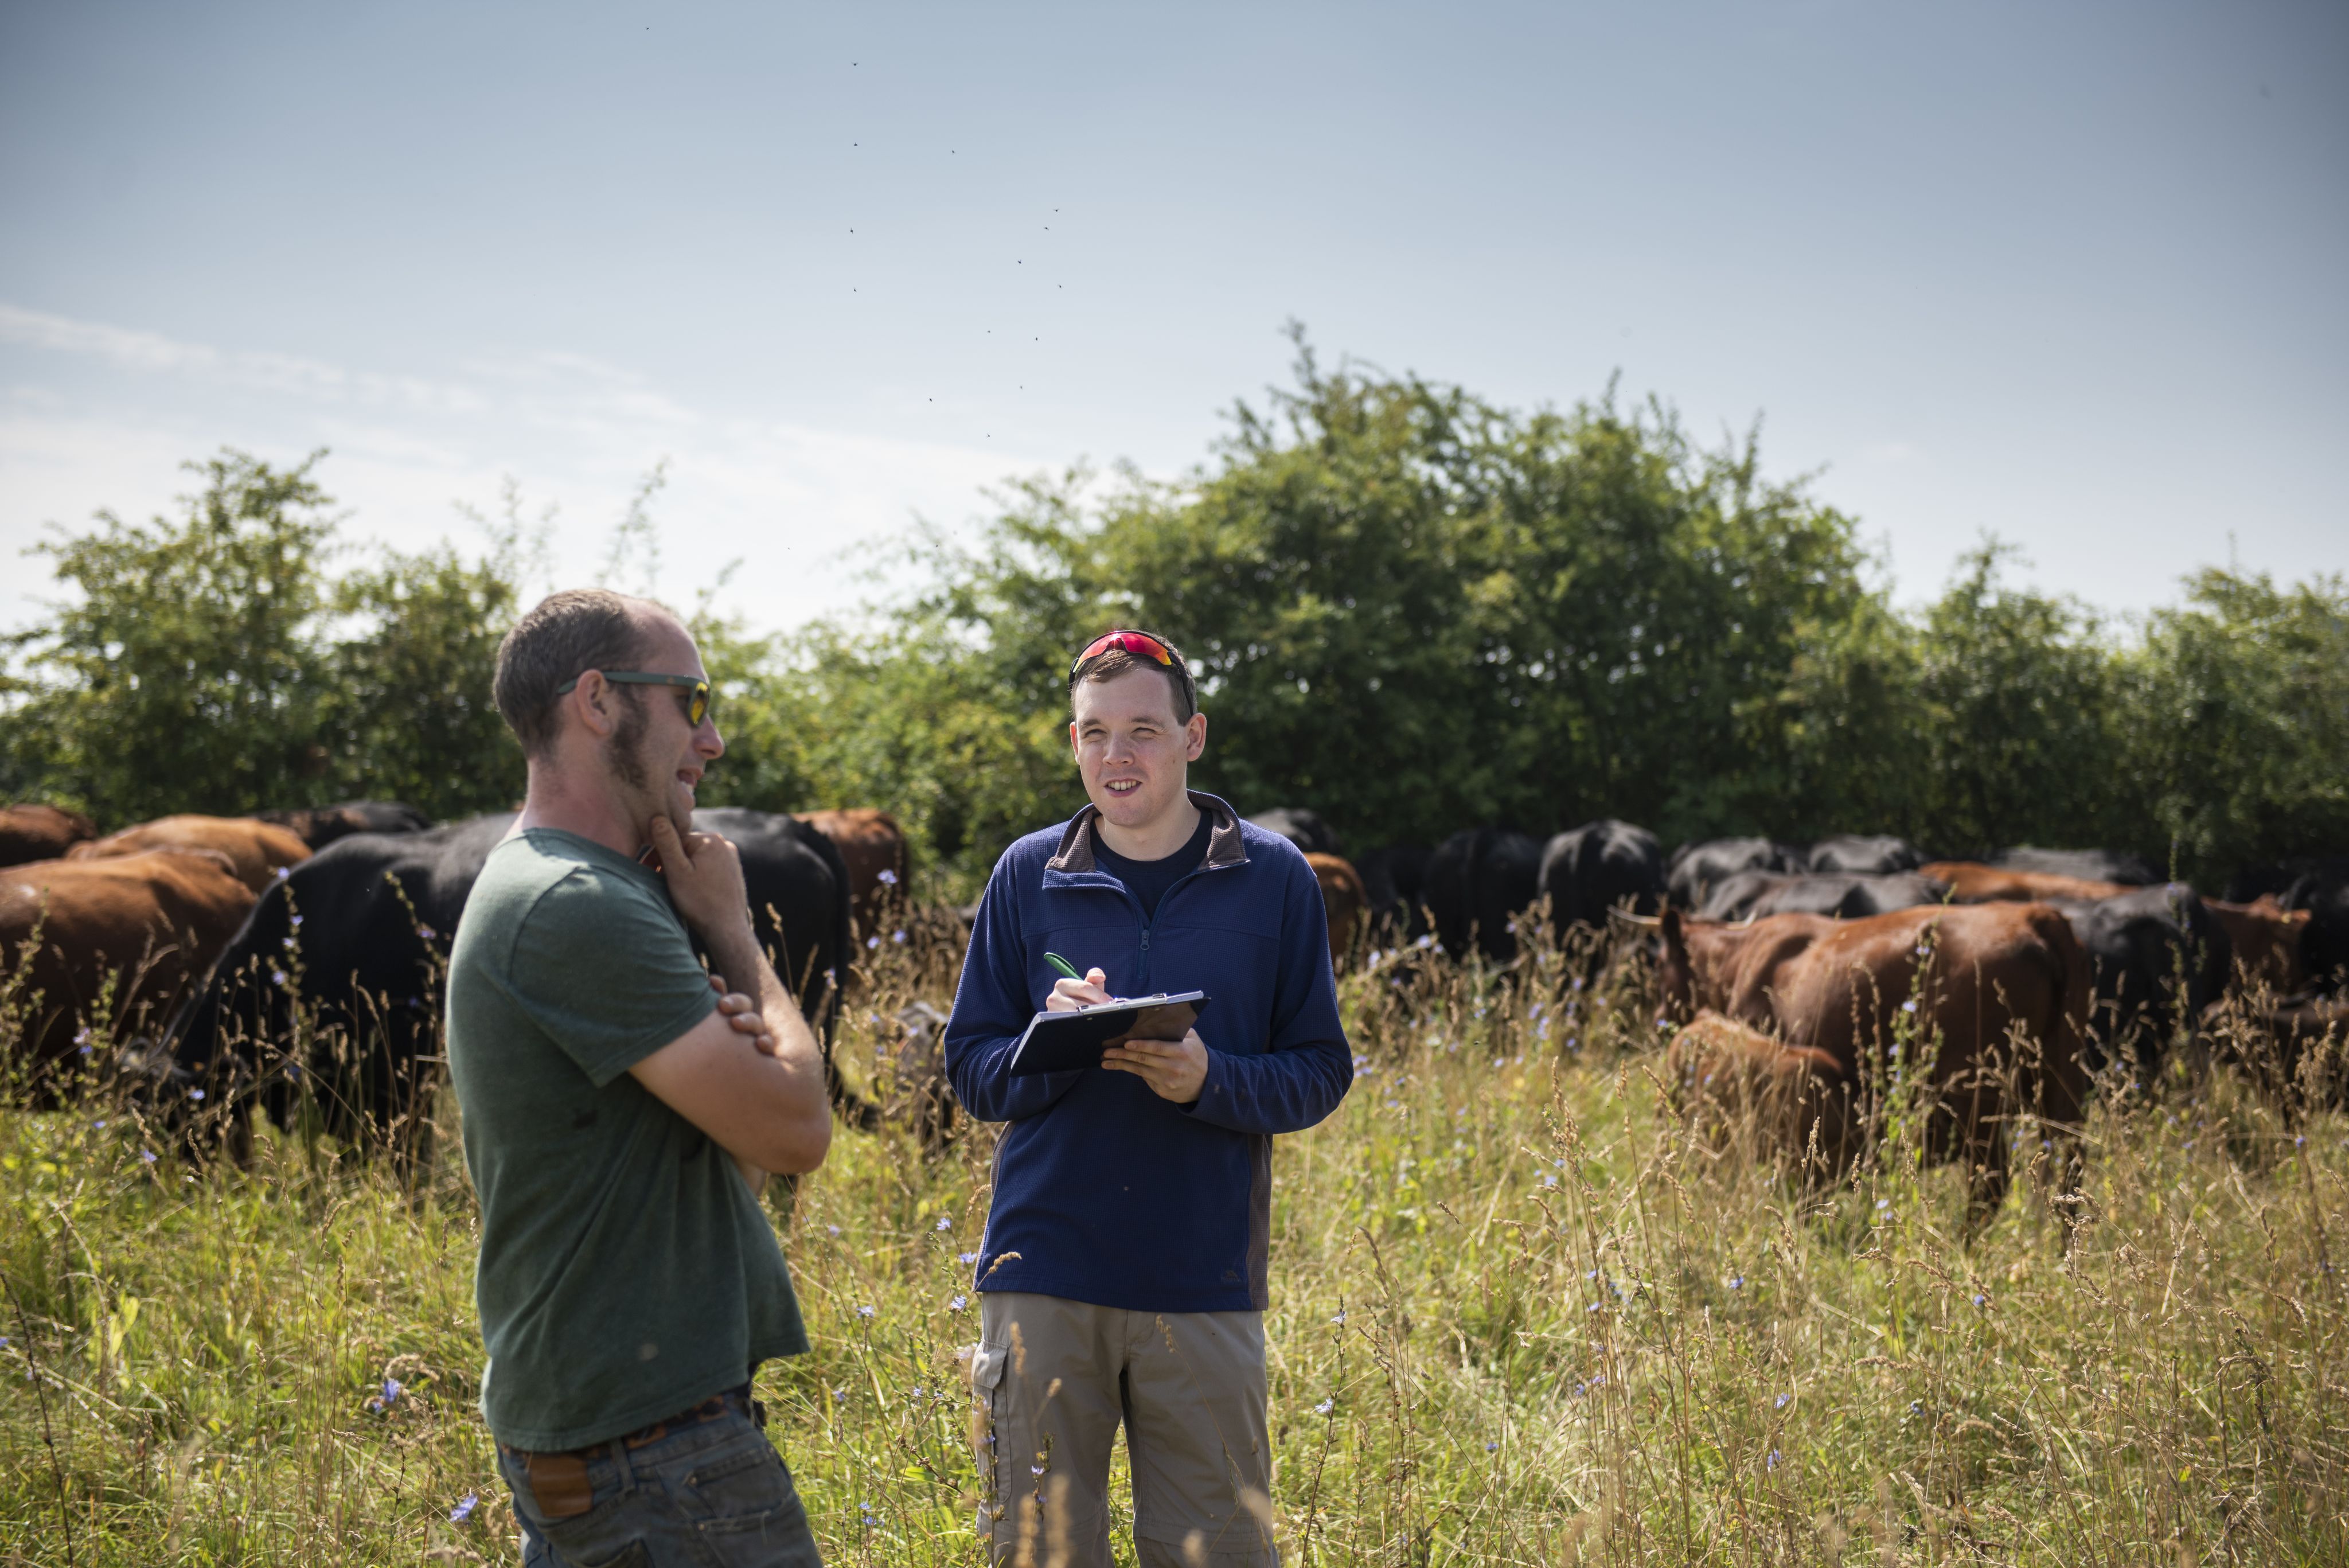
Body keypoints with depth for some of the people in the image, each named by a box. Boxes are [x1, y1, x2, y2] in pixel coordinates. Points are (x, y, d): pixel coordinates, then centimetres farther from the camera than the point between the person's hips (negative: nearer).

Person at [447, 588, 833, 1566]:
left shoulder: (541, 889, 15)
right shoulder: (579, 908, -18)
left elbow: (742, 1143, 14)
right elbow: (798, 1128, -17)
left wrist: (734, 1039, -8)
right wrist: (730, 930, -4)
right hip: (655, 1443, -10)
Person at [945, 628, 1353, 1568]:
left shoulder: (1274, 878, 4)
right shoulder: (1028, 875, 6)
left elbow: (1321, 1073, 4)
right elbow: (970, 1068, 7)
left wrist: (1210, 1079, -16)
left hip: (1205, 1282, 0)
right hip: (1043, 1274, 1)